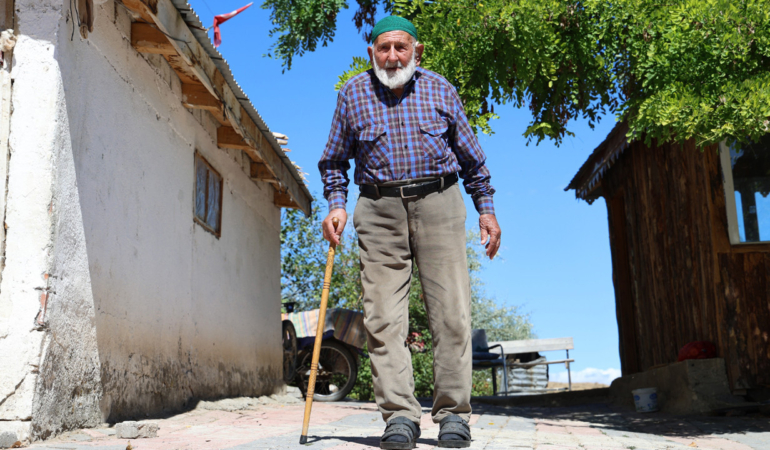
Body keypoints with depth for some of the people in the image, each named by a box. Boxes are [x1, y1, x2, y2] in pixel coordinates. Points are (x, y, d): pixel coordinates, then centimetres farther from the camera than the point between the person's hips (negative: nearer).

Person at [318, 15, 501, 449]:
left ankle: (454, 413, 3)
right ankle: (400, 414, -2)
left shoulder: (440, 89, 9)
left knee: (452, 311, -6)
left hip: (438, 203, 0)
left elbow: (471, 157, 15)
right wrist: (336, 203, 2)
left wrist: (486, 208, 11)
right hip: (379, 209, 1)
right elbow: (335, 161, 17)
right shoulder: (353, 93, 9)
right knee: (383, 316, -7)